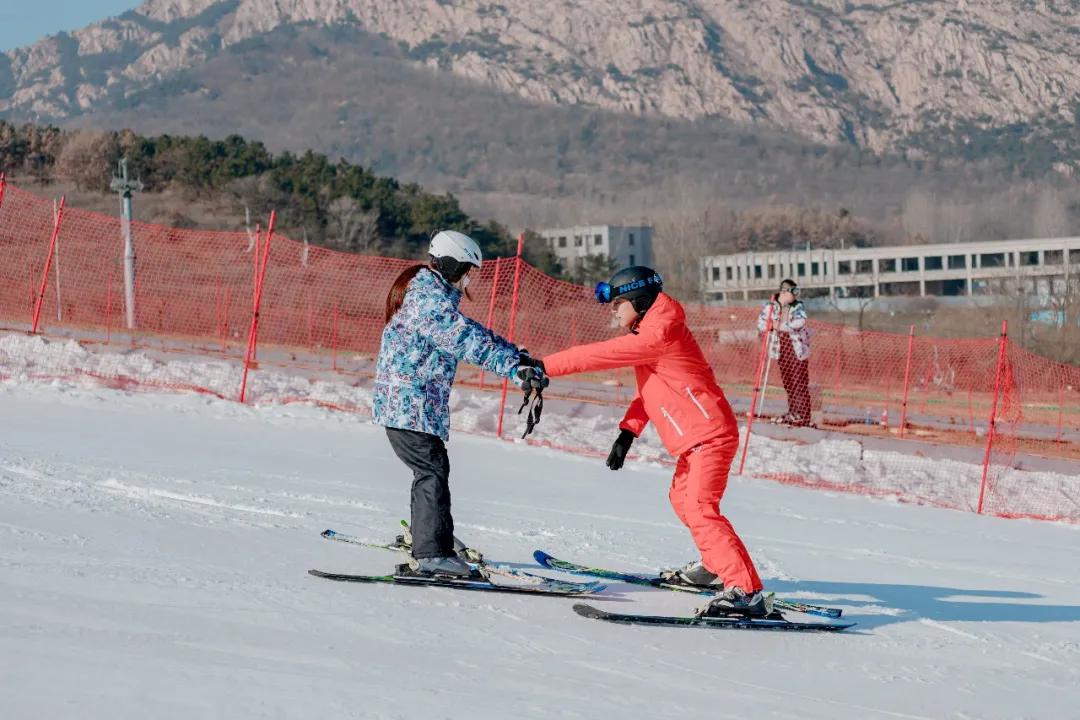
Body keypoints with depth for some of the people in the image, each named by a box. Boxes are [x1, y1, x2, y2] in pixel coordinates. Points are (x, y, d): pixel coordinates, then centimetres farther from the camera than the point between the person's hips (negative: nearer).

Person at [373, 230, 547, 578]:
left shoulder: (428, 292, 18)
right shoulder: (432, 298, -16)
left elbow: (469, 334, 19)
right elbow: (468, 340, -26)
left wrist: (518, 357, 10)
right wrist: (517, 367, -31)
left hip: (401, 403, 11)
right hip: (412, 404, -11)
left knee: (430, 472, 19)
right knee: (433, 471, -13)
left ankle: (426, 548, 30)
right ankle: (432, 552, -18)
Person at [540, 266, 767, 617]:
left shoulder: (658, 335, -19)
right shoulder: (651, 334, 15)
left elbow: (601, 354, -21)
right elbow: (648, 389, 18)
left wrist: (546, 366, -16)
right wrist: (628, 431, 5)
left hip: (710, 434, -11)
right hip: (695, 436, 11)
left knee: (699, 509, -21)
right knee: (682, 499, 27)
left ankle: (745, 591, -29)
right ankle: (715, 567, 46)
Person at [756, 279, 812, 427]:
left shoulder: (798, 306, -3)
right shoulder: (769, 306, 0)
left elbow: (800, 321, -20)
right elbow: (760, 324, -3)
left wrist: (780, 325, -24)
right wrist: (772, 325, -22)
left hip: (797, 348, -2)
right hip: (781, 349, 2)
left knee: (800, 383, -6)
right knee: (787, 383, 10)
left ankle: (802, 415, -4)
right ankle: (792, 413, 21)